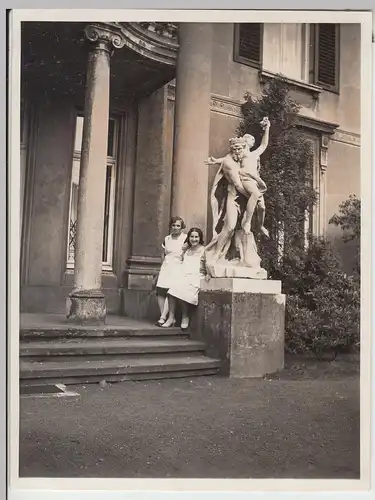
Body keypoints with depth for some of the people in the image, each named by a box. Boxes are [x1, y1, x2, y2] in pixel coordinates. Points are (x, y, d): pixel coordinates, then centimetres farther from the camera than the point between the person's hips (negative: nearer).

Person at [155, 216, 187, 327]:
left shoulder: (185, 239, -1)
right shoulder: (166, 239, 15)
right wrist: (164, 265, 14)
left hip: (178, 268, -5)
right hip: (166, 267, 5)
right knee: (160, 292, -6)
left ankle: (163, 318, -15)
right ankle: (163, 316, 1)